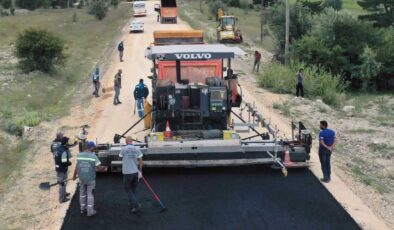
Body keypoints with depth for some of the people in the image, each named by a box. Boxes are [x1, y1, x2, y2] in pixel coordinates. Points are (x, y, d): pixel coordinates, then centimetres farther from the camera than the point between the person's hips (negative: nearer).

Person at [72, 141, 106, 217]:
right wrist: (104, 167, 7)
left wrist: (74, 176, 15)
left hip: (82, 178, 3)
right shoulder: (93, 156, -15)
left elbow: (77, 167, 1)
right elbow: (99, 168, -15)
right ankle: (90, 211, 10)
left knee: (82, 193, 20)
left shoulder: (80, 155, -5)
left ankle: (83, 208, 30)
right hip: (91, 179, -3)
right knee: (90, 194, 8)